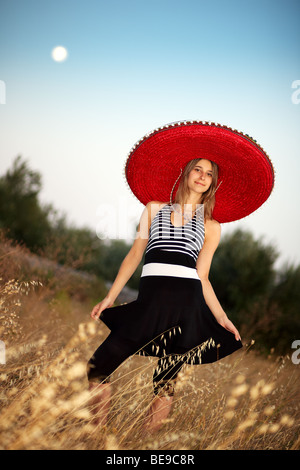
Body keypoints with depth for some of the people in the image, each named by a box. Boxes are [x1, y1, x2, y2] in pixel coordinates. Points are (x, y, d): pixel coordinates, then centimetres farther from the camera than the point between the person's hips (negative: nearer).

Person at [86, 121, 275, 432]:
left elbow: (202, 276, 13)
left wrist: (221, 317, -1)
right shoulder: (154, 209, 21)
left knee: (165, 387, -3)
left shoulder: (211, 227, 20)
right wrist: (110, 297, 4)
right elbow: (134, 256, 15)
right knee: (98, 370, -14)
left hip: (188, 303, 1)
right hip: (151, 298, -1)